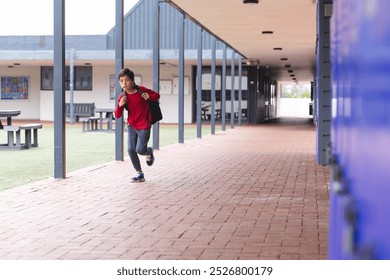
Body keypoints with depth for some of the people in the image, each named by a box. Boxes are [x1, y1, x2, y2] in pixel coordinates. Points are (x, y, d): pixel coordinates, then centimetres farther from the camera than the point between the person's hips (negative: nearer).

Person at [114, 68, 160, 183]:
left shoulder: (141, 90, -12)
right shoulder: (122, 97, -5)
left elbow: (157, 95, 3)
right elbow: (117, 115, -7)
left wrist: (149, 97, -19)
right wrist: (120, 105, -26)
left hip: (144, 126, -3)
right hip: (131, 126, 4)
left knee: (139, 150, -8)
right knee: (131, 150, -4)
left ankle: (149, 152, 30)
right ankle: (140, 174, 10)